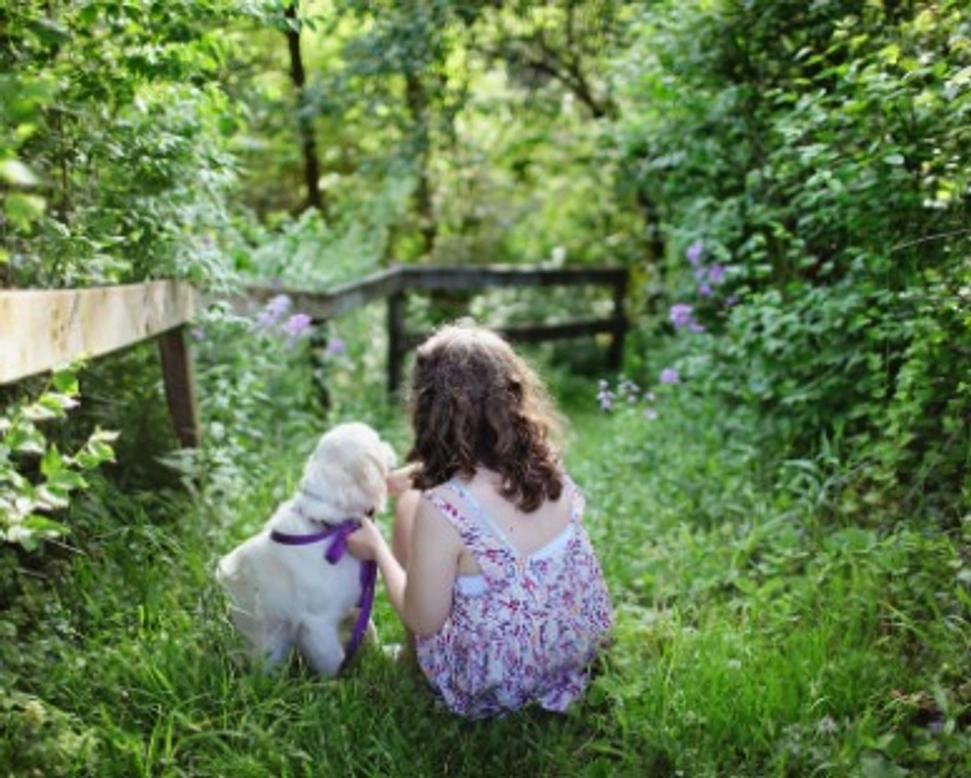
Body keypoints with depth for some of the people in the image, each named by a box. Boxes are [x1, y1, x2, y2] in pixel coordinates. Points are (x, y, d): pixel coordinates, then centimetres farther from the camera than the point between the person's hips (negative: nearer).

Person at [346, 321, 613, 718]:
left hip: (494, 688, -5)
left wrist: (376, 548, -2)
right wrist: (384, 480, 20)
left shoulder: (442, 509, -32)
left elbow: (423, 622, -17)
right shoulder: (544, 463, -13)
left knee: (409, 503, 11)